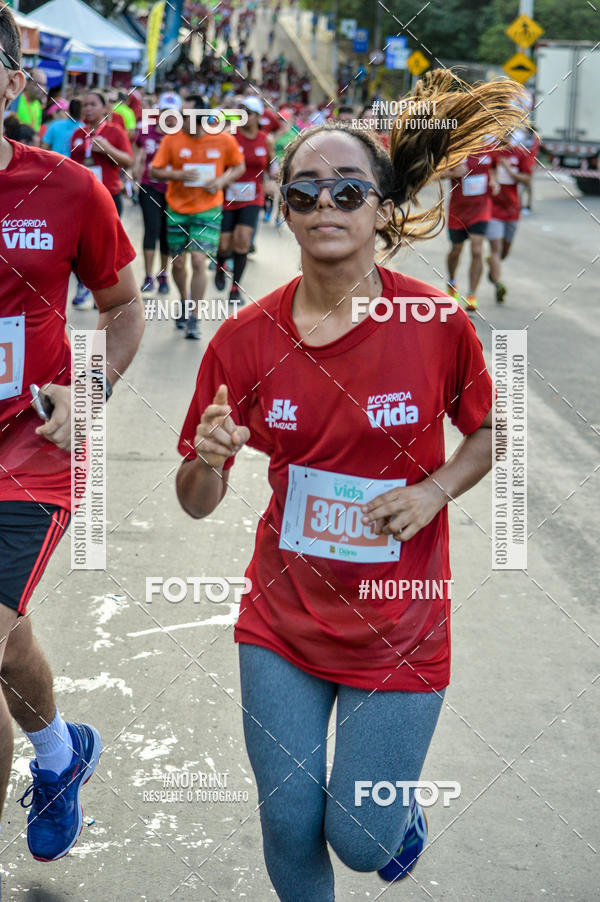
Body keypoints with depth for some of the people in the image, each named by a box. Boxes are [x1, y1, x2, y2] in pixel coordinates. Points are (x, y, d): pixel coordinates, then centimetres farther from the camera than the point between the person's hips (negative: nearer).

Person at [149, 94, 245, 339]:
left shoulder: (224, 140, -7)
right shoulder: (172, 139, -7)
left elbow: (239, 167, 9)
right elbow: (154, 171, -1)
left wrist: (222, 181, -11)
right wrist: (178, 175, -20)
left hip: (208, 210, -2)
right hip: (177, 209, 2)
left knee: (199, 260, -13)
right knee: (178, 262, 8)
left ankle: (193, 318, -2)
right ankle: (185, 303, 37)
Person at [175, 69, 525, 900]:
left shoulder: (439, 324, -13)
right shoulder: (245, 339, -9)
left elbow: (490, 431, 5)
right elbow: (197, 503, -3)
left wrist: (434, 491, -14)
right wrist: (208, 459, -26)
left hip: (398, 632, -2)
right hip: (282, 622, 2)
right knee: (288, 830, 10)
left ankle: (404, 809, 43)